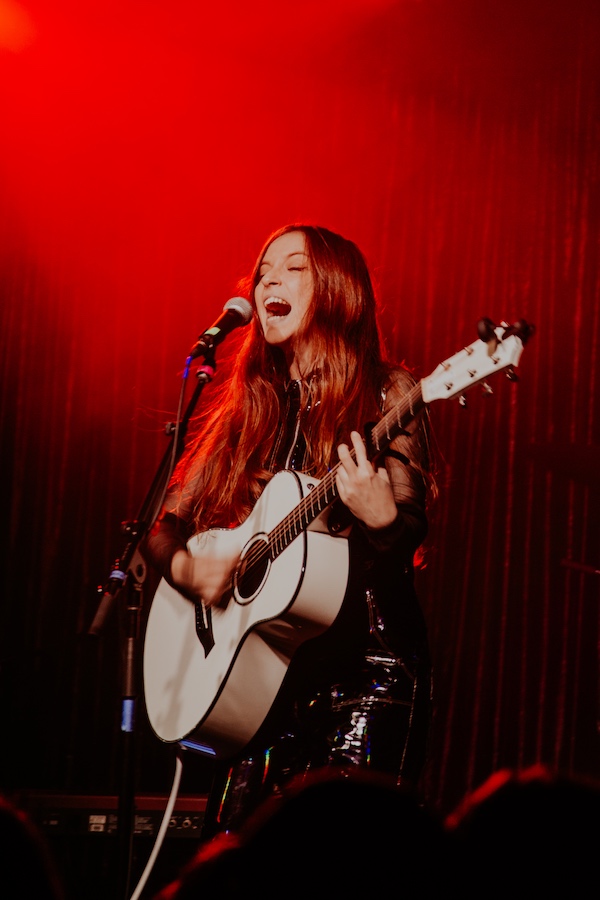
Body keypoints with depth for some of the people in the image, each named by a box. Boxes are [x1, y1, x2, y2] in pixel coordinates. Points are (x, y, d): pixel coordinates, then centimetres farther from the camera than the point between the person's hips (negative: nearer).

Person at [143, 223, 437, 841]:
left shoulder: (386, 393, 1)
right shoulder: (243, 409, 15)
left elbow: (409, 534, -7)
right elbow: (165, 526, 15)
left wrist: (380, 516, -30)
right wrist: (183, 566, -7)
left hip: (364, 658, -5)